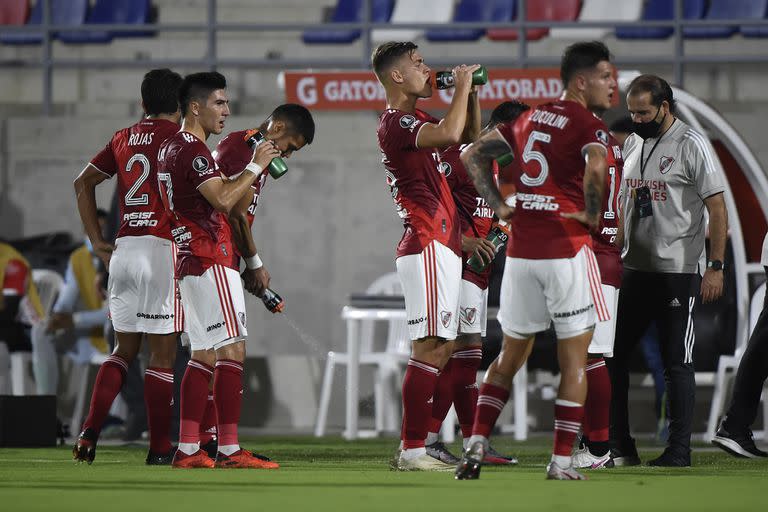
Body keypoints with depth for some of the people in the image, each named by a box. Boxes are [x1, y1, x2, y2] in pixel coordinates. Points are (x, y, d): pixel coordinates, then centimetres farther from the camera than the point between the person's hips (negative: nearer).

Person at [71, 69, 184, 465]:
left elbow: (83, 183, 18)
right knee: (162, 353, -1)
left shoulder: (123, 138, 14)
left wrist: (98, 242, 17)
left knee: (124, 349, 14)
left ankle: (89, 432, 1)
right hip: (162, 249, -6)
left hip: (123, 250, 6)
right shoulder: (176, 136, -5)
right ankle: (160, 449, 1)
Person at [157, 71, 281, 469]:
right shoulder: (192, 149, -13)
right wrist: (255, 166, -11)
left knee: (205, 354, 11)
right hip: (210, 261, -10)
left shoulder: (170, 149, 18)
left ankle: (188, 449, 8)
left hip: (190, 263, 10)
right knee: (232, 350, -11)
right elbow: (223, 200, -23)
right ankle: (229, 450, -15)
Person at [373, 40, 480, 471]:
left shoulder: (418, 121, 20)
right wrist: (462, 87, -14)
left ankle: (419, 446, 11)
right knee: (430, 347, -13)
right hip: (427, 245, -10)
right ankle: (412, 450, -15)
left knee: (442, 348, 10)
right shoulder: (395, 123, -12)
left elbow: (472, 138, 32)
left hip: (443, 248, 10)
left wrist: (472, 94, 18)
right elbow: (450, 135, -29)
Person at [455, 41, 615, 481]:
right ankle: (561, 462, 1)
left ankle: (477, 444, 6)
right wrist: (591, 214, -16)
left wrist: (499, 205, 15)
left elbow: (473, 155, 19)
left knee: (512, 354, 16)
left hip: (521, 248, 6)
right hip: (567, 250, -6)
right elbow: (596, 167, -31)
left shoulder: (529, 119, 14)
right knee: (574, 359, 4)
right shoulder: (589, 126, -8)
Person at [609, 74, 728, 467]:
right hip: (633, 269, 7)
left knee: (677, 364, -2)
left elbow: (717, 209, -9)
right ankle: (618, 447, 9)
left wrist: (716, 266, -15)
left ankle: (679, 450, 4)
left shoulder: (692, 146, -8)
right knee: (611, 356, 4)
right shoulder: (632, 144, 12)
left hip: (678, 272, -7)